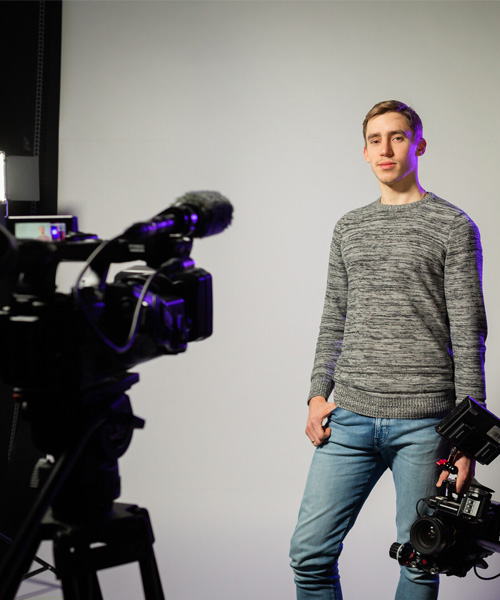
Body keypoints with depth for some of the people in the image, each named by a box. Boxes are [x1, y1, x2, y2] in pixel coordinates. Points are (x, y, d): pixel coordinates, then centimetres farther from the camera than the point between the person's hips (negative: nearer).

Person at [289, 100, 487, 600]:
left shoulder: (452, 227, 1)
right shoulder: (349, 229, 15)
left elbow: (467, 334, -2)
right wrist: (319, 393, 6)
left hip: (424, 422, -4)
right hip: (350, 417, 4)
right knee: (310, 552, 0)